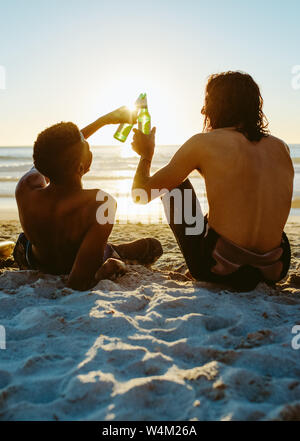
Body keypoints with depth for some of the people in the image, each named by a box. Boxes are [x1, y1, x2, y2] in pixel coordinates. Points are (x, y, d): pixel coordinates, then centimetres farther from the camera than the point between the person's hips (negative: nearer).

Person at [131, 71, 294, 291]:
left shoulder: (204, 143, -8)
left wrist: (146, 154, 21)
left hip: (218, 270, -5)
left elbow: (142, 193, 0)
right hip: (272, 271, 5)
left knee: (175, 182, 16)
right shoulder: (281, 147, 5)